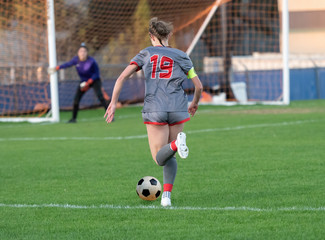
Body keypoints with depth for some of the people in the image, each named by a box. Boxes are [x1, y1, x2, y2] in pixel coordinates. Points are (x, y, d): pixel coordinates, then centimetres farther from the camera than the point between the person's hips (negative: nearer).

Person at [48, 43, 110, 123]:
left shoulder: (91, 61, -23)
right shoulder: (76, 59, -11)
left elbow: (96, 73, -15)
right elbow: (68, 64, 7)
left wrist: (88, 82, -22)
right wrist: (57, 68, 3)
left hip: (94, 80, -4)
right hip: (84, 82, 5)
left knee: (100, 96, -24)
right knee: (76, 99, -4)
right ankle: (73, 118, 12)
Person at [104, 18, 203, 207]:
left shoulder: (145, 54, 12)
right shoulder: (181, 56, 11)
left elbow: (122, 77, 1)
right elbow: (199, 86, 9)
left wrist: (113, 103, 3)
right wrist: (195, 104, 28)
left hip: (154, 111, -1)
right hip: (178, 109, 1)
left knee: (160, 158, 3)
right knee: (170, 157, 17)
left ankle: (176, 144, -30)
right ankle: (167, 195, -1)